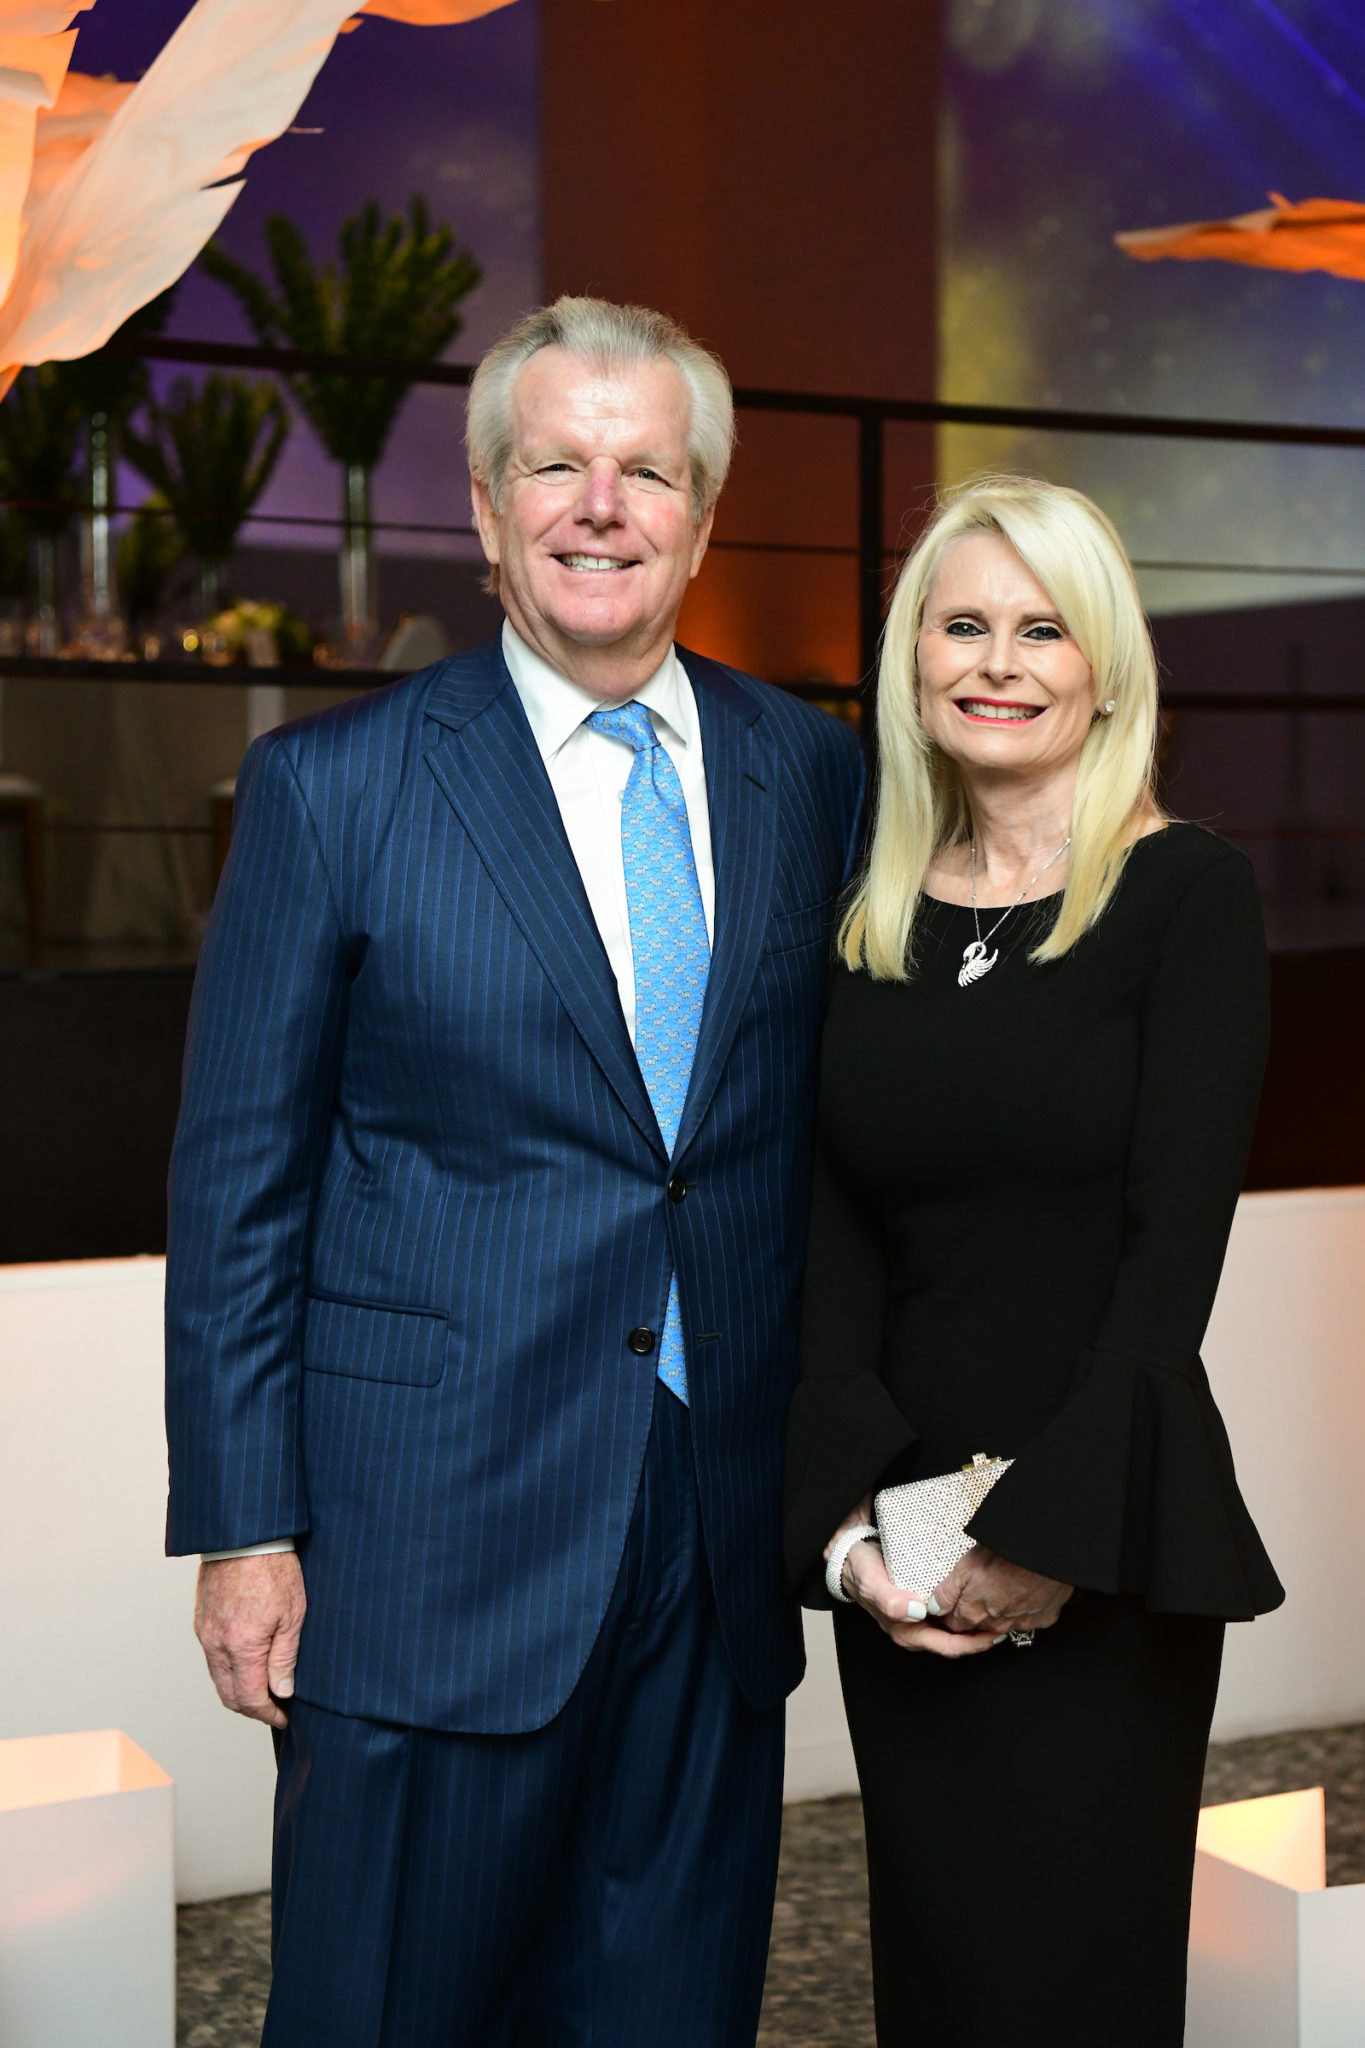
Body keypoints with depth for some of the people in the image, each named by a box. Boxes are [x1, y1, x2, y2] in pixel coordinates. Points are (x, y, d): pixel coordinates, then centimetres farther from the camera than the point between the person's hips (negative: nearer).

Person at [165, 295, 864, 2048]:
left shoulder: (810, 772, 7)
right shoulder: (333, 786, -4)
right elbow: (238, 1180, -3)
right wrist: (242, 1527, -6)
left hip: (727, 1541, 4)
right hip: (435, 1541, -3)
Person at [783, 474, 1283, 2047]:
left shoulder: (1187, 894, -4)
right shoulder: (869, 919, 9)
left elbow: (1176, 1244, -10)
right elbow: (834, 1249, 4)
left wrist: (1048, 1536, -15)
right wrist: (846, 1518, -8)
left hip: (1101, 1554, -4)